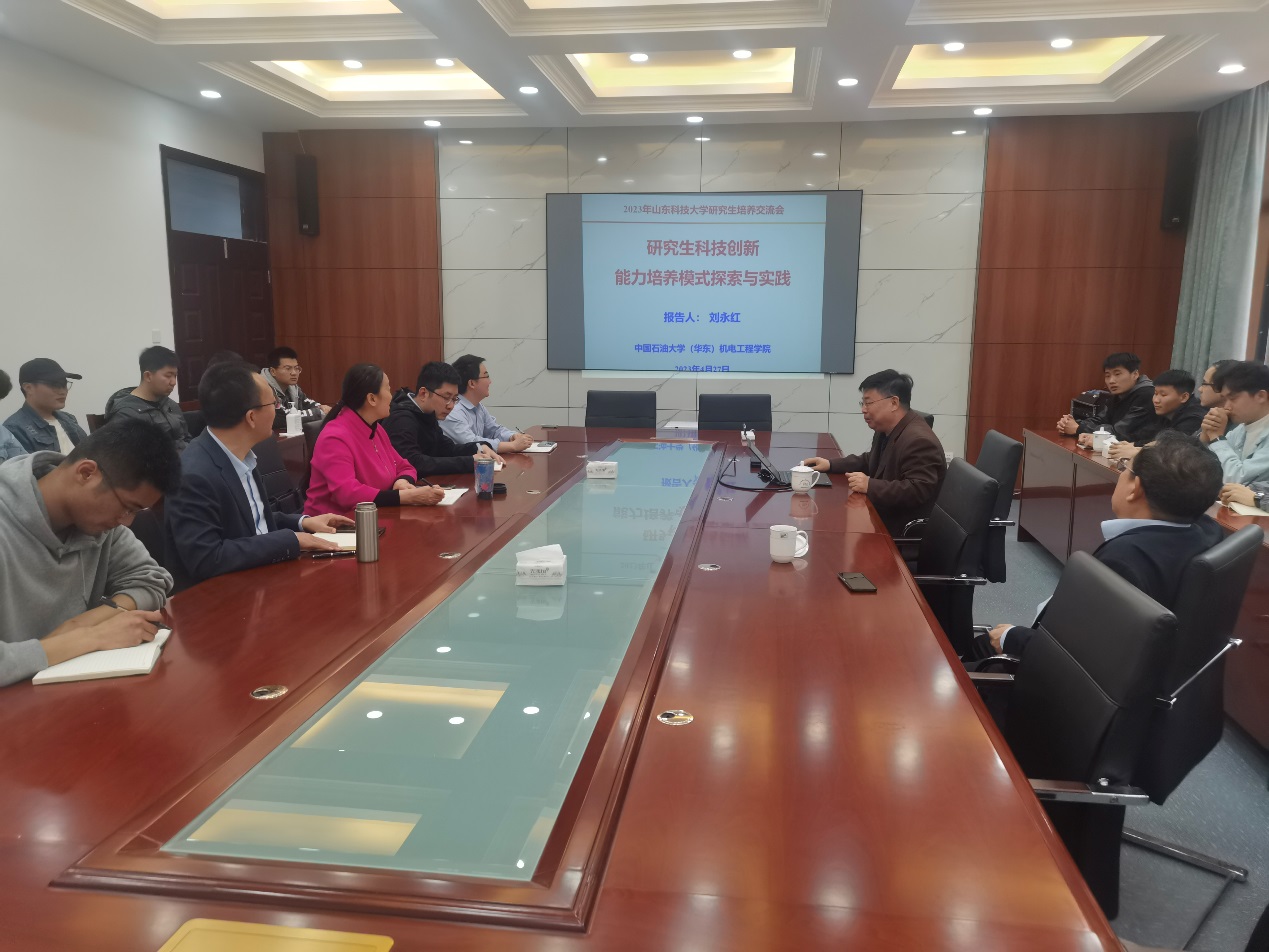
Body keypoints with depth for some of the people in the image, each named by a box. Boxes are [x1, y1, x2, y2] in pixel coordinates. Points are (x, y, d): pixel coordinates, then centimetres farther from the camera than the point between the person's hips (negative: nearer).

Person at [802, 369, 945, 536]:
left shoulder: (919, 441, -23)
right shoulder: (886, 430, 10)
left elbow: (919, 491, -31)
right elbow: (870, 462, 24)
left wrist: (870, 486, -31)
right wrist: (830, 465, 11)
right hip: (882, 519, 9)